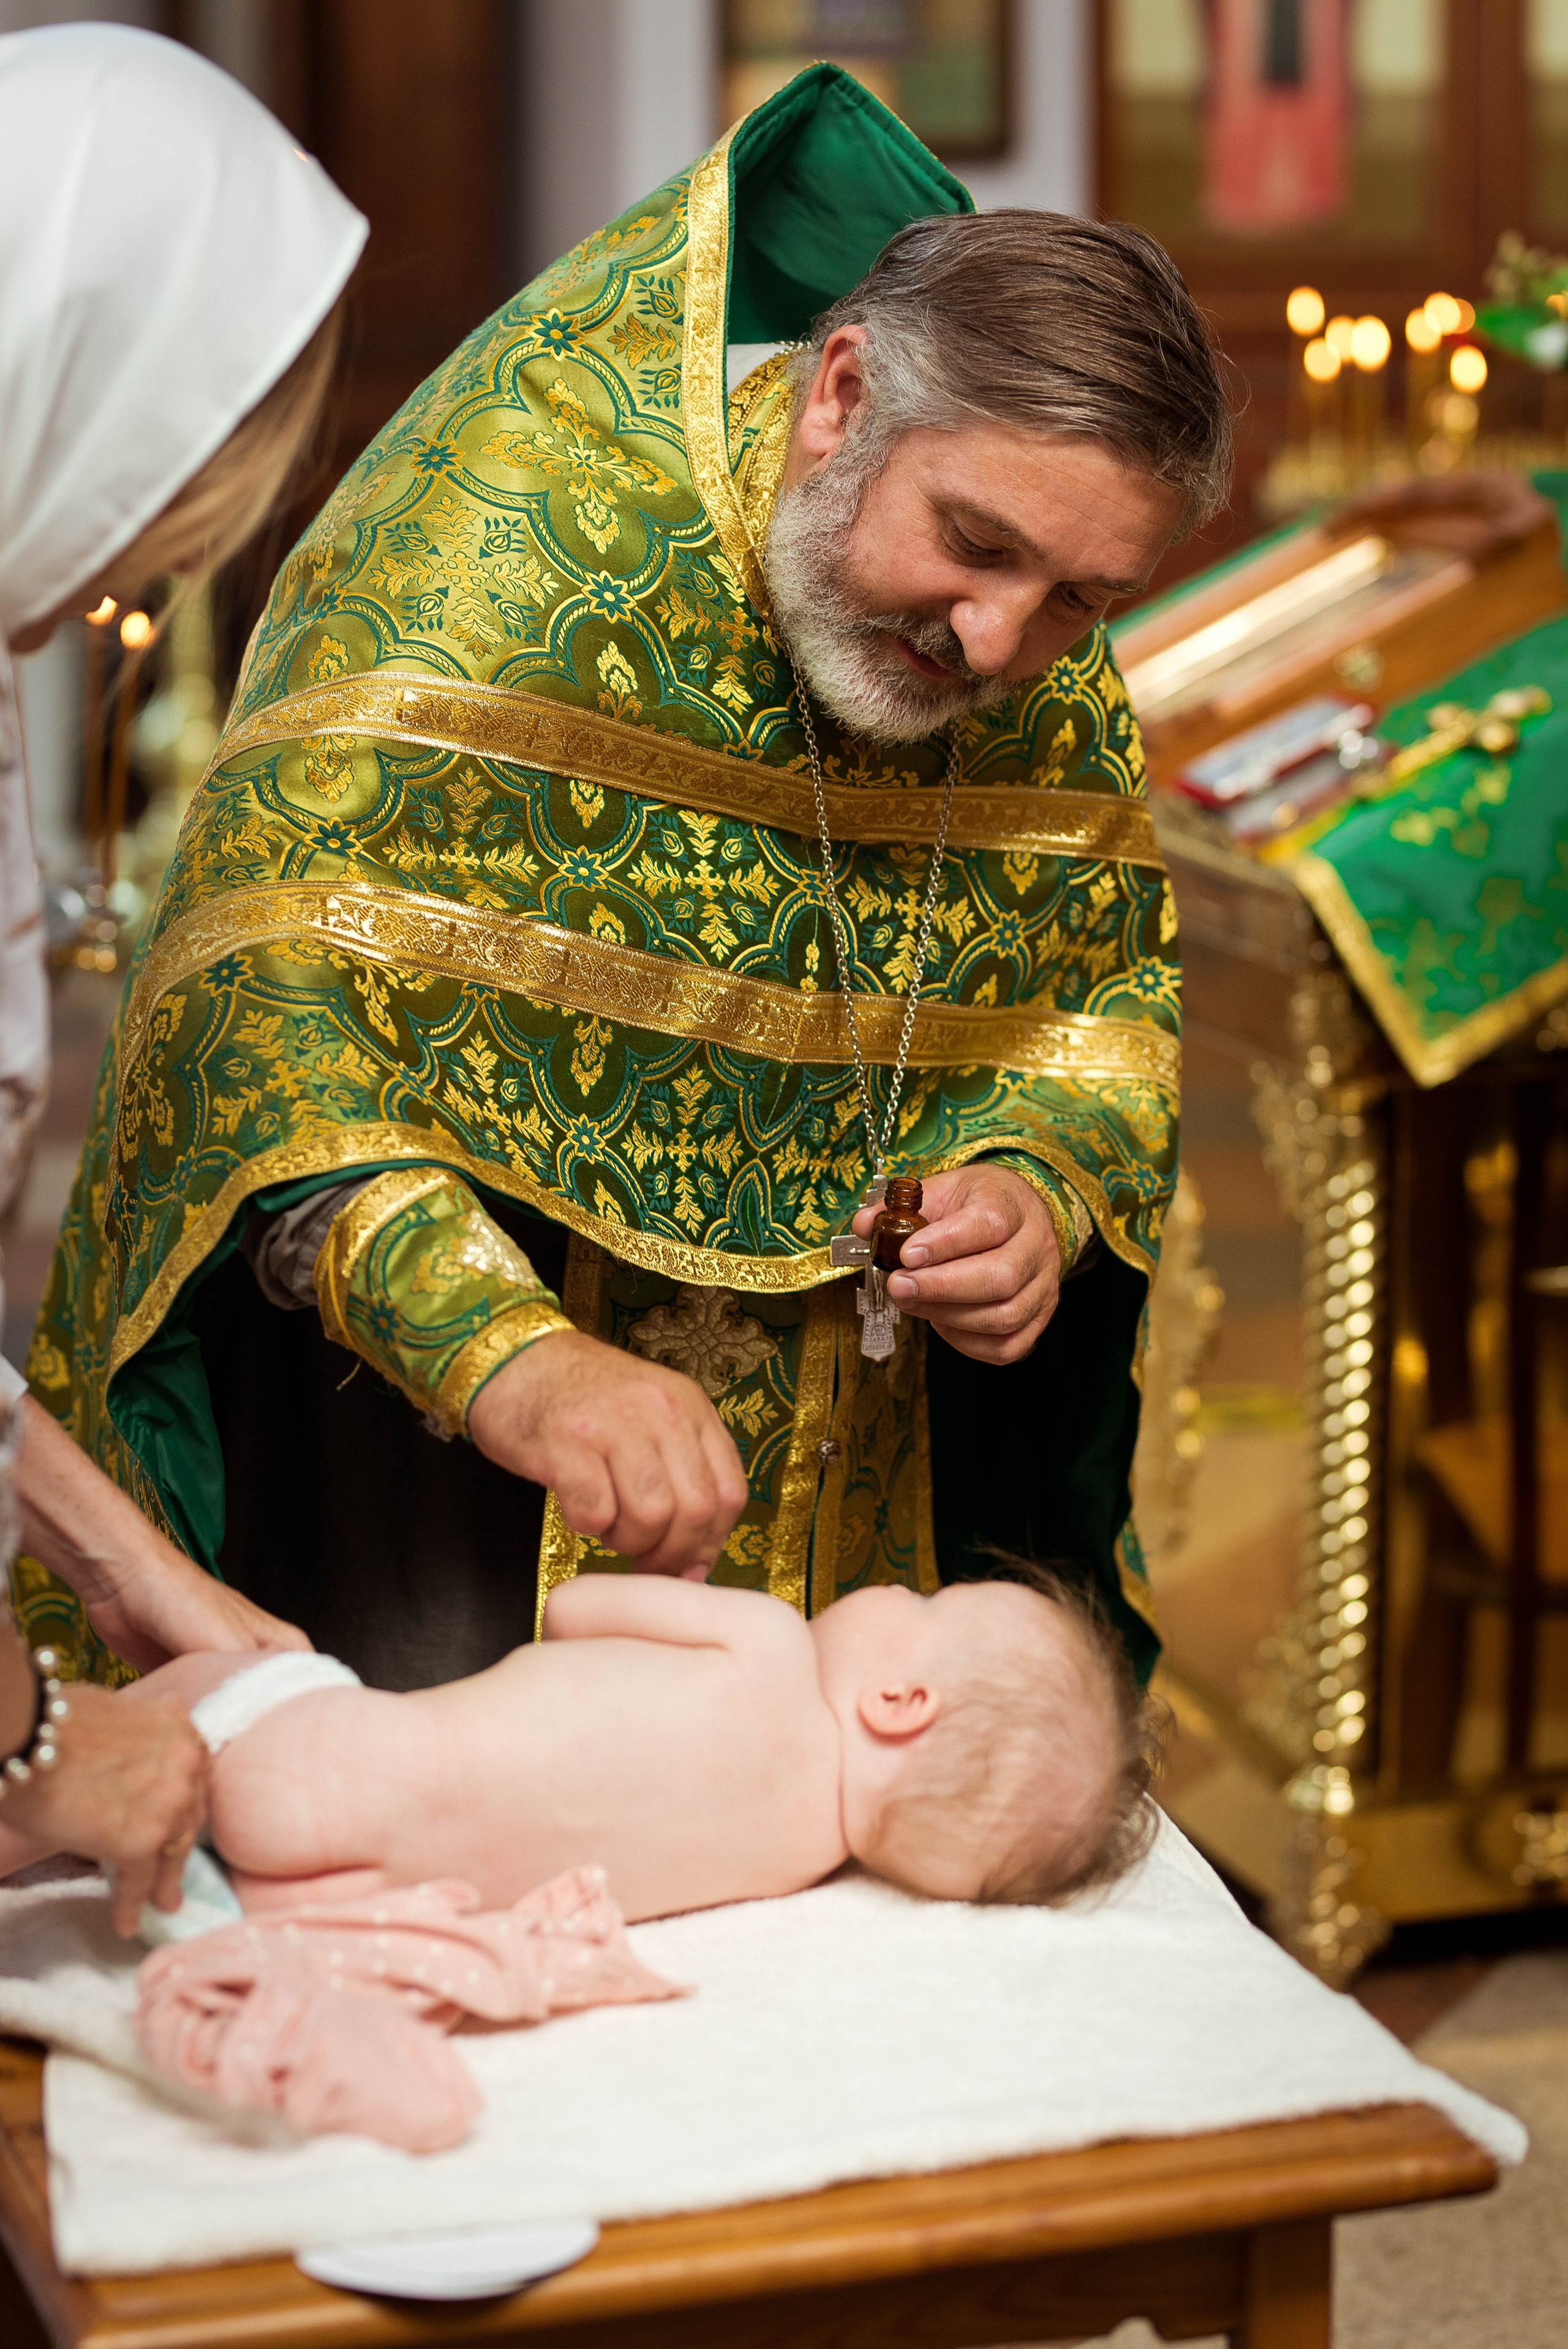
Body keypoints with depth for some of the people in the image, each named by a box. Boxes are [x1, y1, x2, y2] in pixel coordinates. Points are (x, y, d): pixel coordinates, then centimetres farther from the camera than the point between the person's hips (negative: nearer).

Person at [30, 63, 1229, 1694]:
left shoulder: (1059, 689, -5)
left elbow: (1111, 999, 9)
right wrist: (510, 1357, -42)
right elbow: (271, 985, -30)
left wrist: (1041, 1190, -15)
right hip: (418, 1374, -4)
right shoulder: (504, 519, -24)